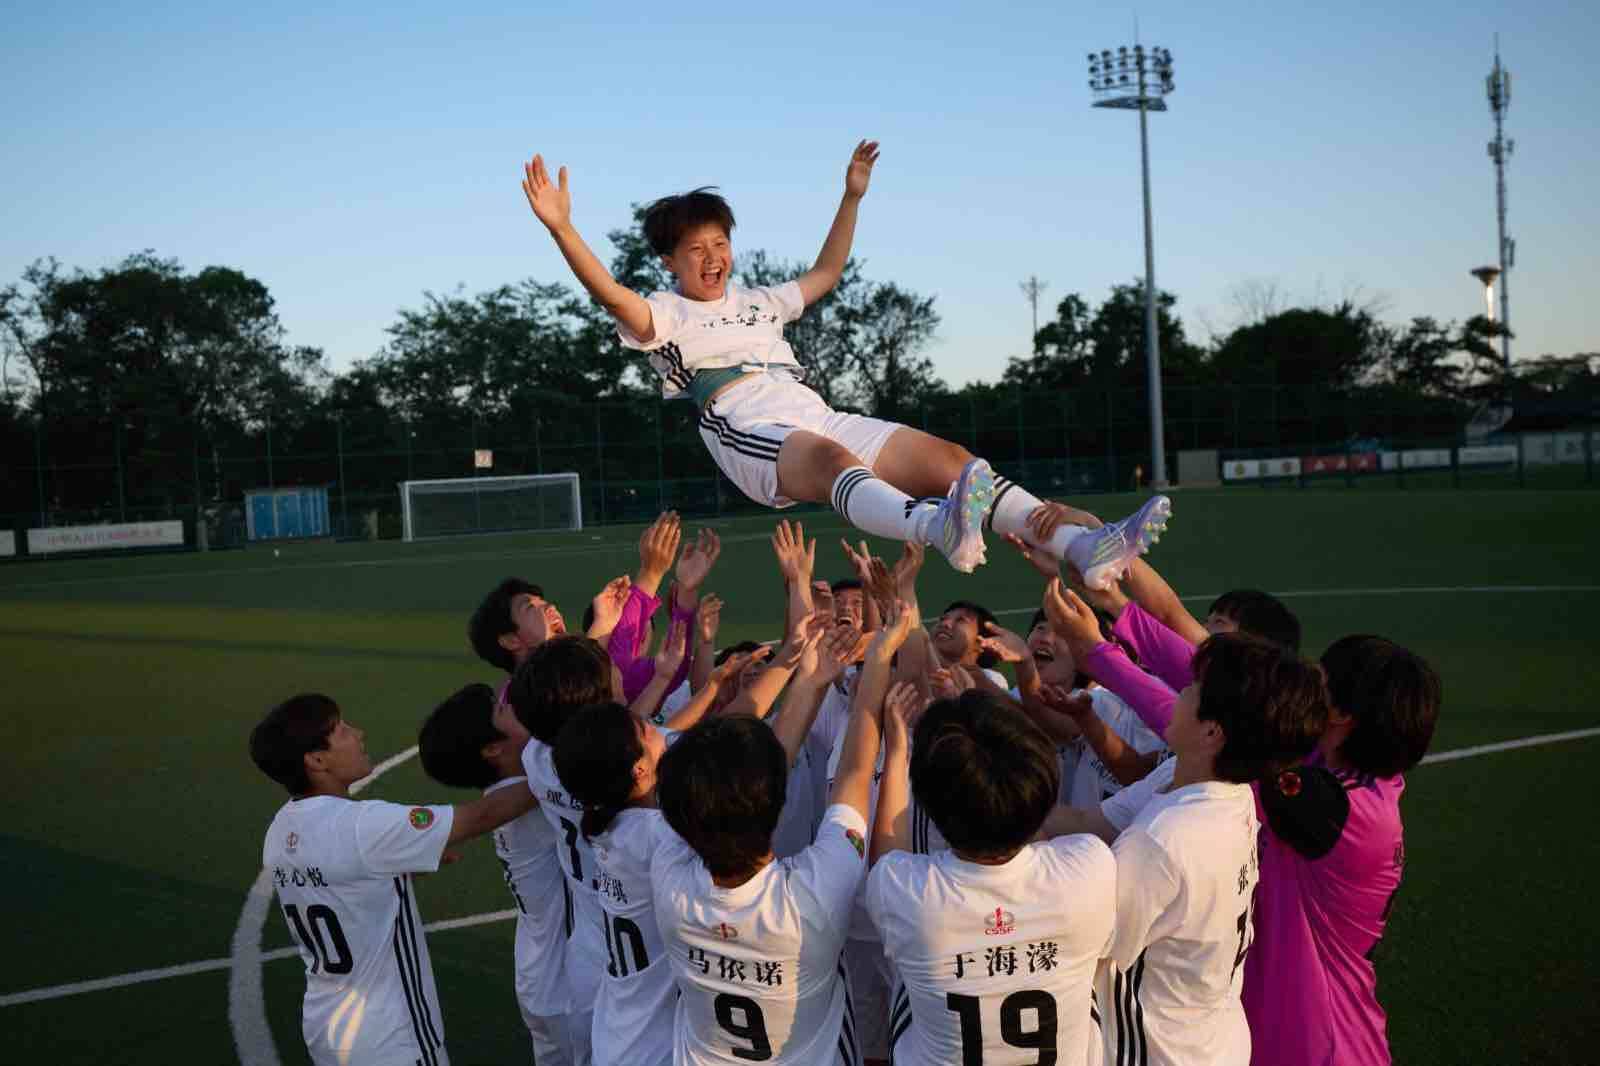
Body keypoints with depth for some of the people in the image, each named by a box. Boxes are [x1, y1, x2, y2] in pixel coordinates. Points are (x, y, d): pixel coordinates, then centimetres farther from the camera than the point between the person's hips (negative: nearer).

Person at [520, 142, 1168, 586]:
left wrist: (851, 198, 42)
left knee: (950, 458, -15)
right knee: (833, 460, -42)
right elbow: (610, 295, -5)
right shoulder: (665, 318, 14)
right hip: (753, 438, -7)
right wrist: (560, 227, -18)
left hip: (822, 419, 7)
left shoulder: (759, 304, 34)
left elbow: (825, 275, 45)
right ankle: (939, 531, -73)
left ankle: (1082, 546, -29)